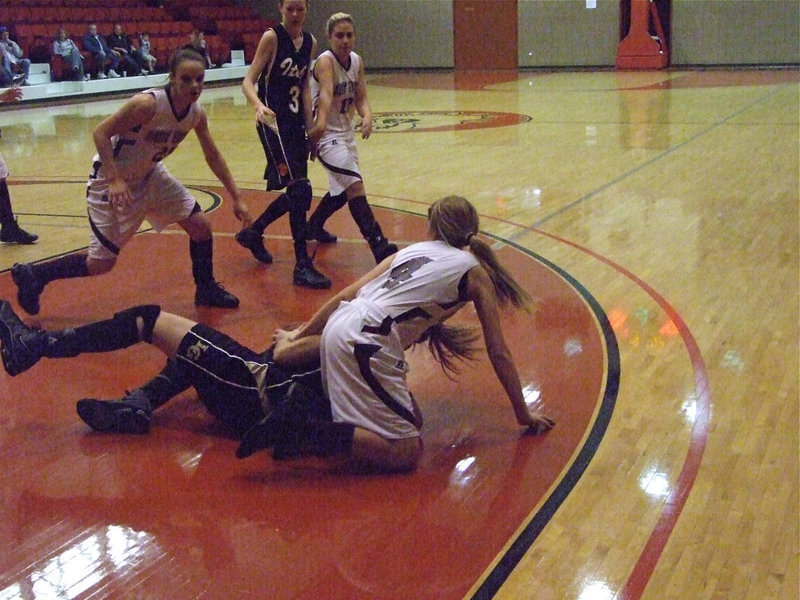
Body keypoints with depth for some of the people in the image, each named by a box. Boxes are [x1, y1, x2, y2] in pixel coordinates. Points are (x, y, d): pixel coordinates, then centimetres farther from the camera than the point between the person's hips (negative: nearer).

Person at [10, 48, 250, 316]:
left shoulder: (197, 114, -9)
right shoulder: (148, 104, -31)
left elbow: (213, 157, 6)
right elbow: (101, 133, -26)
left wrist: (236, 198, 6)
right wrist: (115, 180, -34)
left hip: (149, 175, 7)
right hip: (111, 180, -7)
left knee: (201, 225, 1)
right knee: (103, 262, -3)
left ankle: (206, 289, 23)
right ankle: (31, 275, 17)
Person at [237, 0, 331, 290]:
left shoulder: (310, 42, 10)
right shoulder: (272, 37, -9)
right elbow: (248, 81, -12)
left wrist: (310, 127, 14)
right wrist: (258, 105, -32)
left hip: (295, 122, 8)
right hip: (273, 122, -8)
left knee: (297, 193, 13)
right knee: (299, 189, -15)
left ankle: (253, 232, 36)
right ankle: (302, 266, -10)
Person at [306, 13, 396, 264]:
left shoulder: (357, 61, 2)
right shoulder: (325, 61, -20)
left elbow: (360, 98, 0)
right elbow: (326, 93, -38)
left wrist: (367, 116, -22)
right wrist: (321, 123, -54)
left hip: (345, 132, 9)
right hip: (326, 134, -9)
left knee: (342, 190, 22)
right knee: (355, 184, -22)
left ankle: (313, 226, 46)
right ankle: (379, 246, -26)